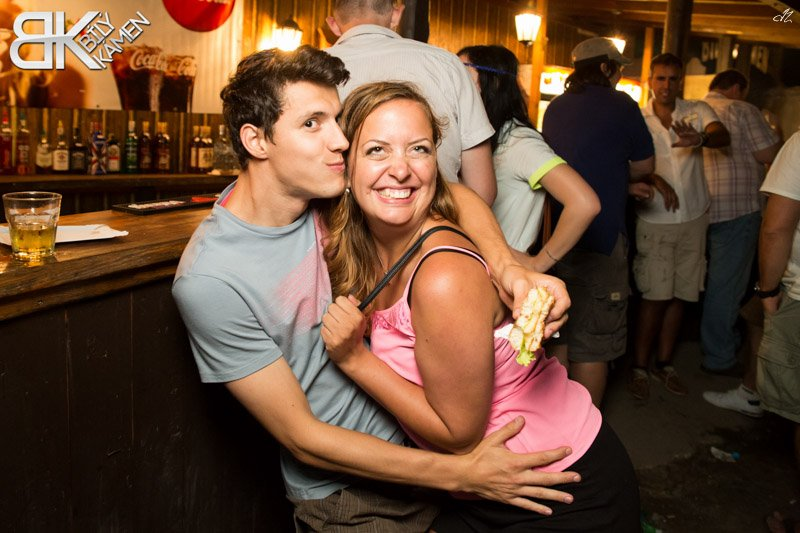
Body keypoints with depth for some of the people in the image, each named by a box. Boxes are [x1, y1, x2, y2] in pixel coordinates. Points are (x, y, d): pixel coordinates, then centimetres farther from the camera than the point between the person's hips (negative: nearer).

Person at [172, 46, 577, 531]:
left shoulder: (328, 189, -11)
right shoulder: (209, 280, -25)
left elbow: (452, 195, -6)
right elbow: (302, 437, -21)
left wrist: (506, 263, -27)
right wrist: (459, 474, -24)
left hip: (421, 433, 5)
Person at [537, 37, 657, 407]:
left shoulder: (555, 108, 13)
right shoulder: (620, 105, -5)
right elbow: (644, 166, 5)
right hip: (597, 240, -7)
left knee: (558, 337, 17)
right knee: (592, 347, 2)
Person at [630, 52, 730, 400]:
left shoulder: (698, 111, 1)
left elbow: (723, 136, -19)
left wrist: (701, 138, -40)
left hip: (693, 218, 3)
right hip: (655, 219, -2)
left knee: (680, 294, 10)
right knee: (655, 297, -4)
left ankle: (665, 364, 25)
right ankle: (640, 368, 10)